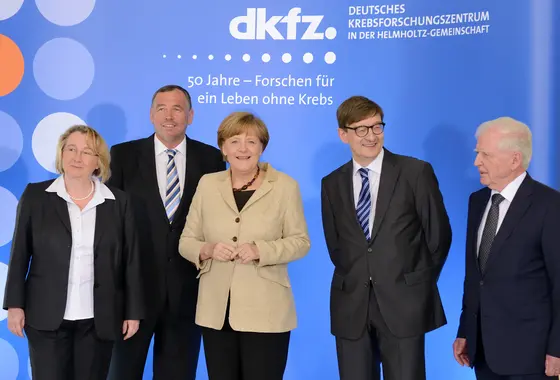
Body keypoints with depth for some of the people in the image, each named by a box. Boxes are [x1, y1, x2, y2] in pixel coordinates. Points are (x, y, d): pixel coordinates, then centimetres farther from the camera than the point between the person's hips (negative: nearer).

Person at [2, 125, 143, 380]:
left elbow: (130, 260, 4)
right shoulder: (36, 195, 0)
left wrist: (133, 311, 2)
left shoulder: (118, 202, 3)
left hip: (99, 319, 1)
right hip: (47, 316, -1)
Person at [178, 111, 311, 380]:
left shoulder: (285, 185, -1)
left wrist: (260, 250, -18)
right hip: (216, 311, 3)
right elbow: (186, 242, 8)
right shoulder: (208, 184, 6)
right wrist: (207, 250, -14)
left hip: (265, 311, -3)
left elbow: (301, 242, -2)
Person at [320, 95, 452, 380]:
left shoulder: (416, 172, -3)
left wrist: (420, 286, 5)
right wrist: (354, 278, 9)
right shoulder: (331, 184, 7)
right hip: (351, 306, 3)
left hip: (403, 303, -3)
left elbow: (438, 235, 1)